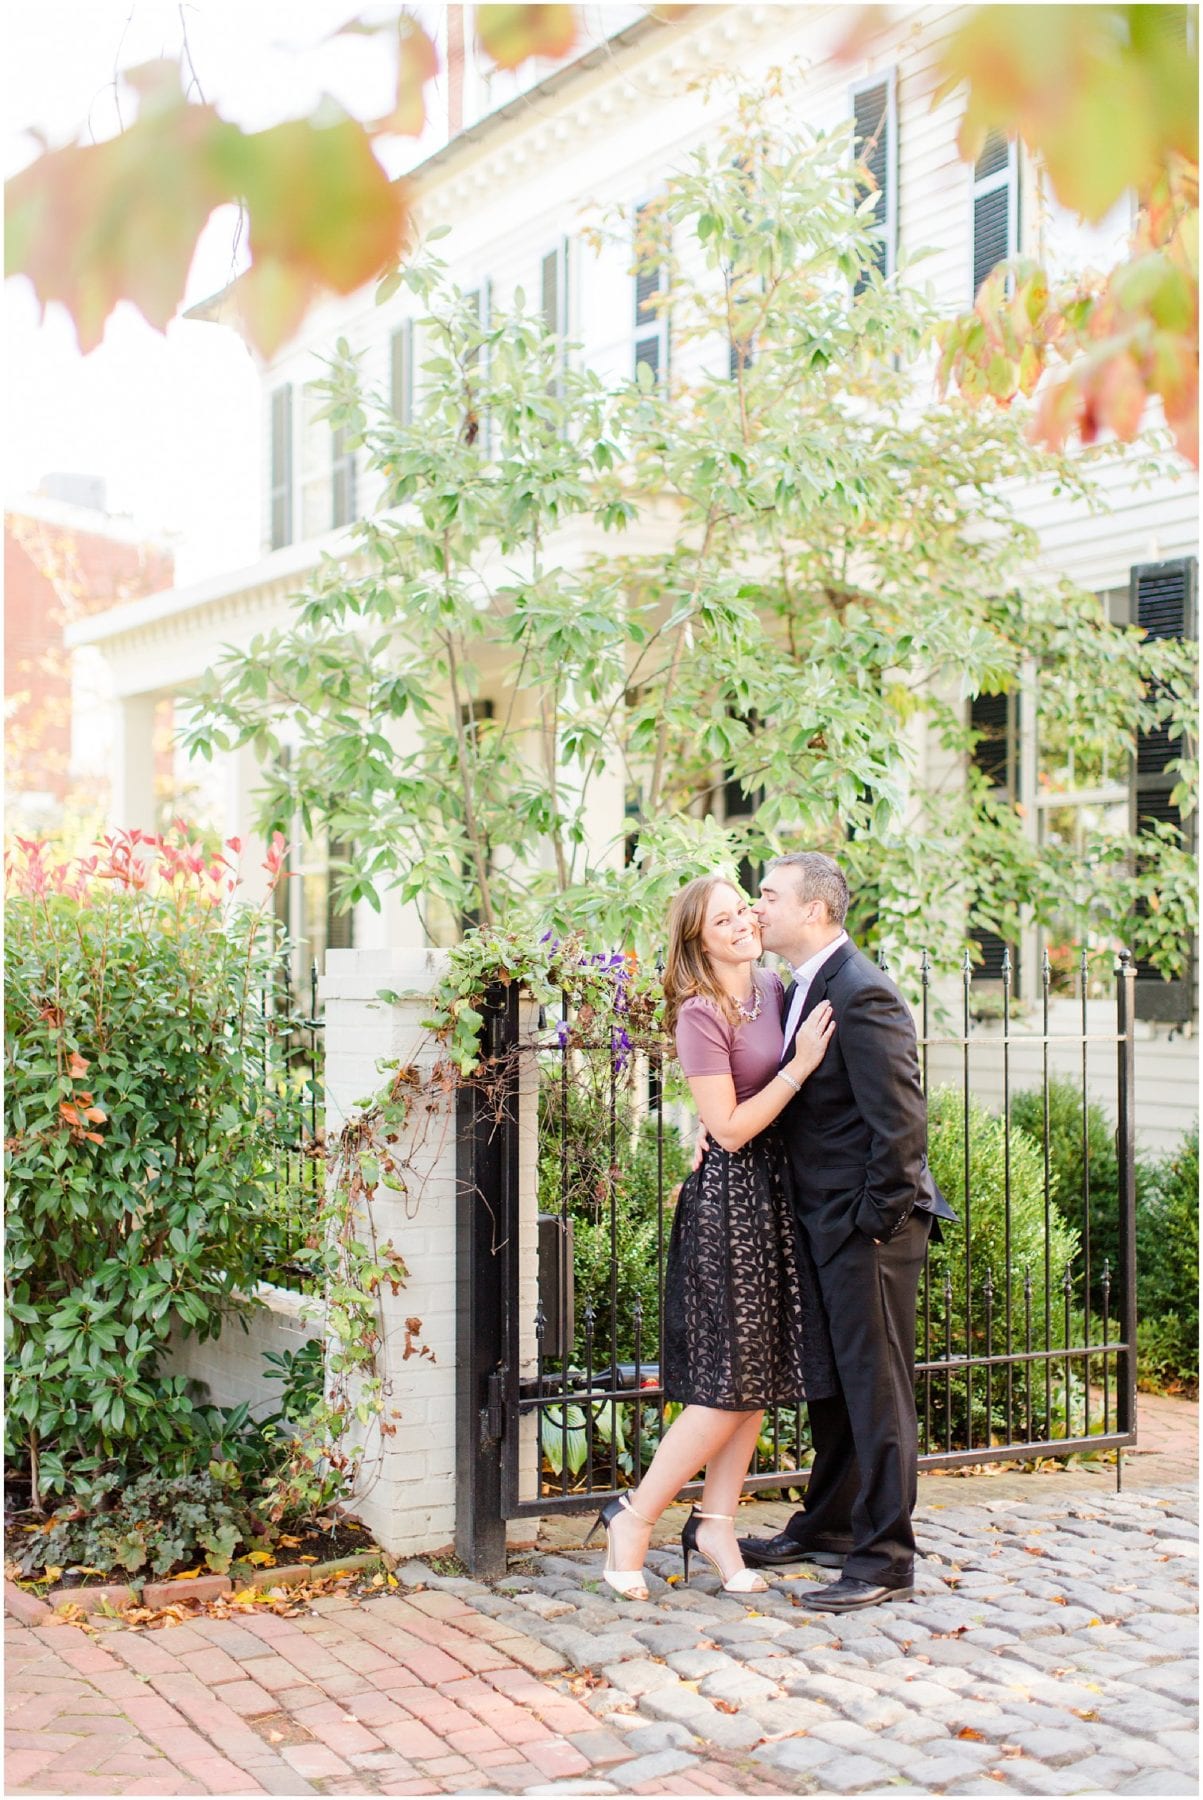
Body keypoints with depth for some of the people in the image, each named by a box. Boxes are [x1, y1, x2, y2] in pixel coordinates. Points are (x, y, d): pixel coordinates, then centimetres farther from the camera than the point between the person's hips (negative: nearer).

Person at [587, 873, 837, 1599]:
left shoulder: (774, 988, 7)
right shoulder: (701, 1014, -16)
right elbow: (730, 1129, -18)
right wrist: (799, 1067, -18)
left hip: (776, 1192, 8)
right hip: (729, 1199, -8)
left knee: (764, 1374, 10)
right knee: (731, 1382, -5)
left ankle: (716, 1524, 20)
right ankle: (633, 1518, 9)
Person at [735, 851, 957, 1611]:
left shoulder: (862, 994, -19)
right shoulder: (804, 990, 11)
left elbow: (901, 1121, -21)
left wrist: (875, 1219, -17)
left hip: (870, 1230, -10)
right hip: (827, 1224, 10)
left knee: (876, 1385, -1)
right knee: (831, 1380, 20)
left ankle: (885, 1558, 9)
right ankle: (828, 1525, 34)